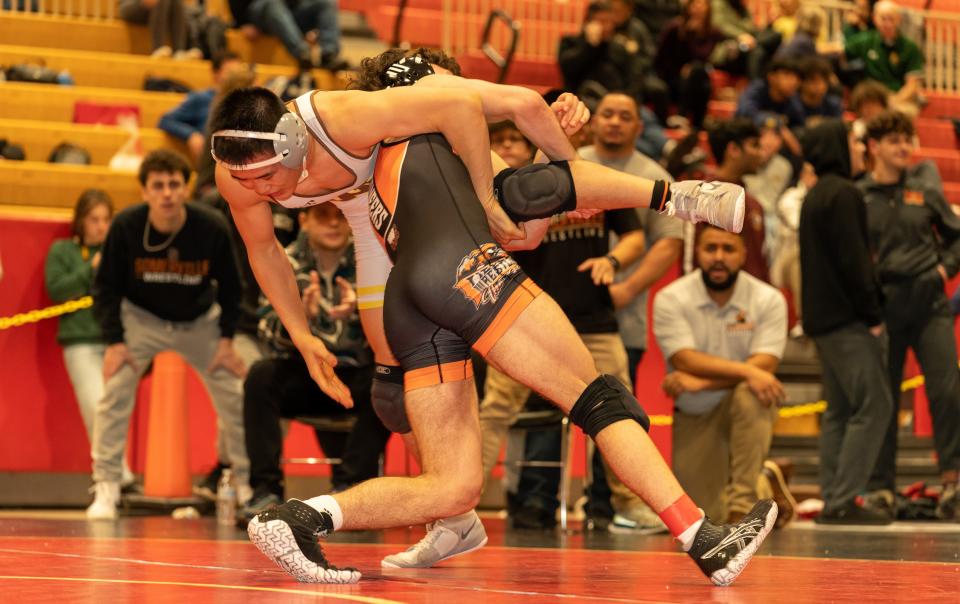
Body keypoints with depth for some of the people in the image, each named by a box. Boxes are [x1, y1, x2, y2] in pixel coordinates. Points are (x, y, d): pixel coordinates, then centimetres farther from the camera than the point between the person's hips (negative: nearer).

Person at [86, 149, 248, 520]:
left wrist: (227, 338, -8)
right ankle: (105, 488, -10)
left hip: (200, 322, 1)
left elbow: (229, 286, -5)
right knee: (115, 389, -17)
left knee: (234, 398, -2)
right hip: (141, 318, -1)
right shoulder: (125, 227, -24)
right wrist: (114, 341, -18)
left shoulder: (212, 229, -23)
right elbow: (106, 287, -11)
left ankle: (250, 484, 16)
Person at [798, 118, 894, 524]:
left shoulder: (815, 197, 19)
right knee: (873, 405, -9)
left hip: (822, 319, 10)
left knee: (839, 410, 10)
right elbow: (852, 260, -18)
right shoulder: (843, 194, -12)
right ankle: (843, 501, -13)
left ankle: (833, 501, 8)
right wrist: (872, 315, -14)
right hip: (847, 320, -10)